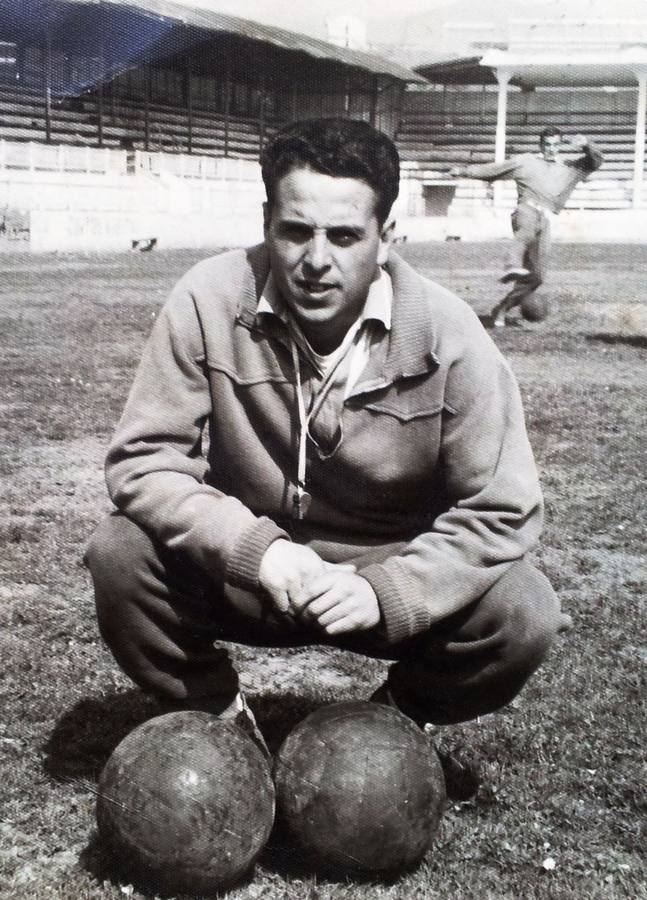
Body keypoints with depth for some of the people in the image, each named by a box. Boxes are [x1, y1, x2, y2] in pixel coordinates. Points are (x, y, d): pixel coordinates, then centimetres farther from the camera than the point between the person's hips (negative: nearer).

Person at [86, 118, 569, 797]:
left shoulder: (446, 334, -19)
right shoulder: (210, 301, -17)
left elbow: (502, 510, -16)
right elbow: (144, 459, -15)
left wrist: (385, 591, -30)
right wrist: (254, 550, -30)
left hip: (393, 573, 0)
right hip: (243, 568, 1)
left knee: (524, 615, -25)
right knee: (120, 555, -25)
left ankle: (400, 716, 10)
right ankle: (218, 717, 6)